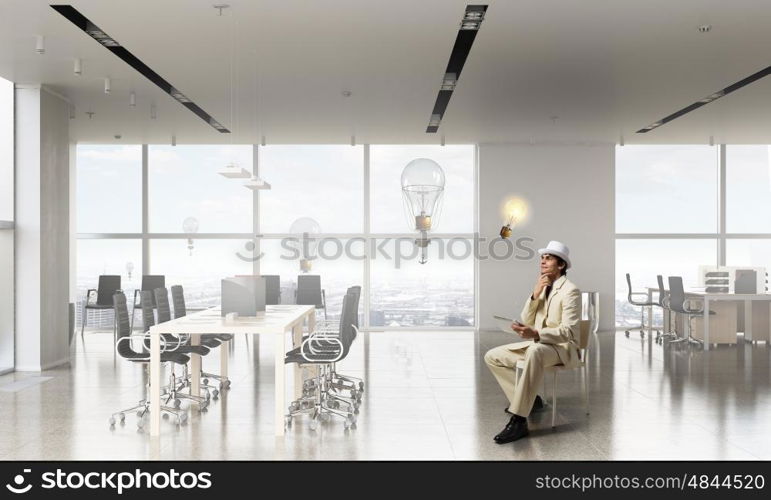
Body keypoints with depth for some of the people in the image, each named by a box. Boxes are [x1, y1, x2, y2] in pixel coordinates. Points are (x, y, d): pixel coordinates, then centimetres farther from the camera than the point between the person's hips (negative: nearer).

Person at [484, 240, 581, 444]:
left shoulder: (570, 291, -12)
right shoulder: (542, 287, 13)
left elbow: (569, 332, -21)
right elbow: (526, 321, 7)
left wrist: (535, 334, -35)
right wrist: (535, 295, -9)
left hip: (562, 348, -8)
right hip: (537, 344, 9)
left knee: (535, 351, -43)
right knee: (492, 357, -1)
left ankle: (518, 421, -42)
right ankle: (527, 399, 5)